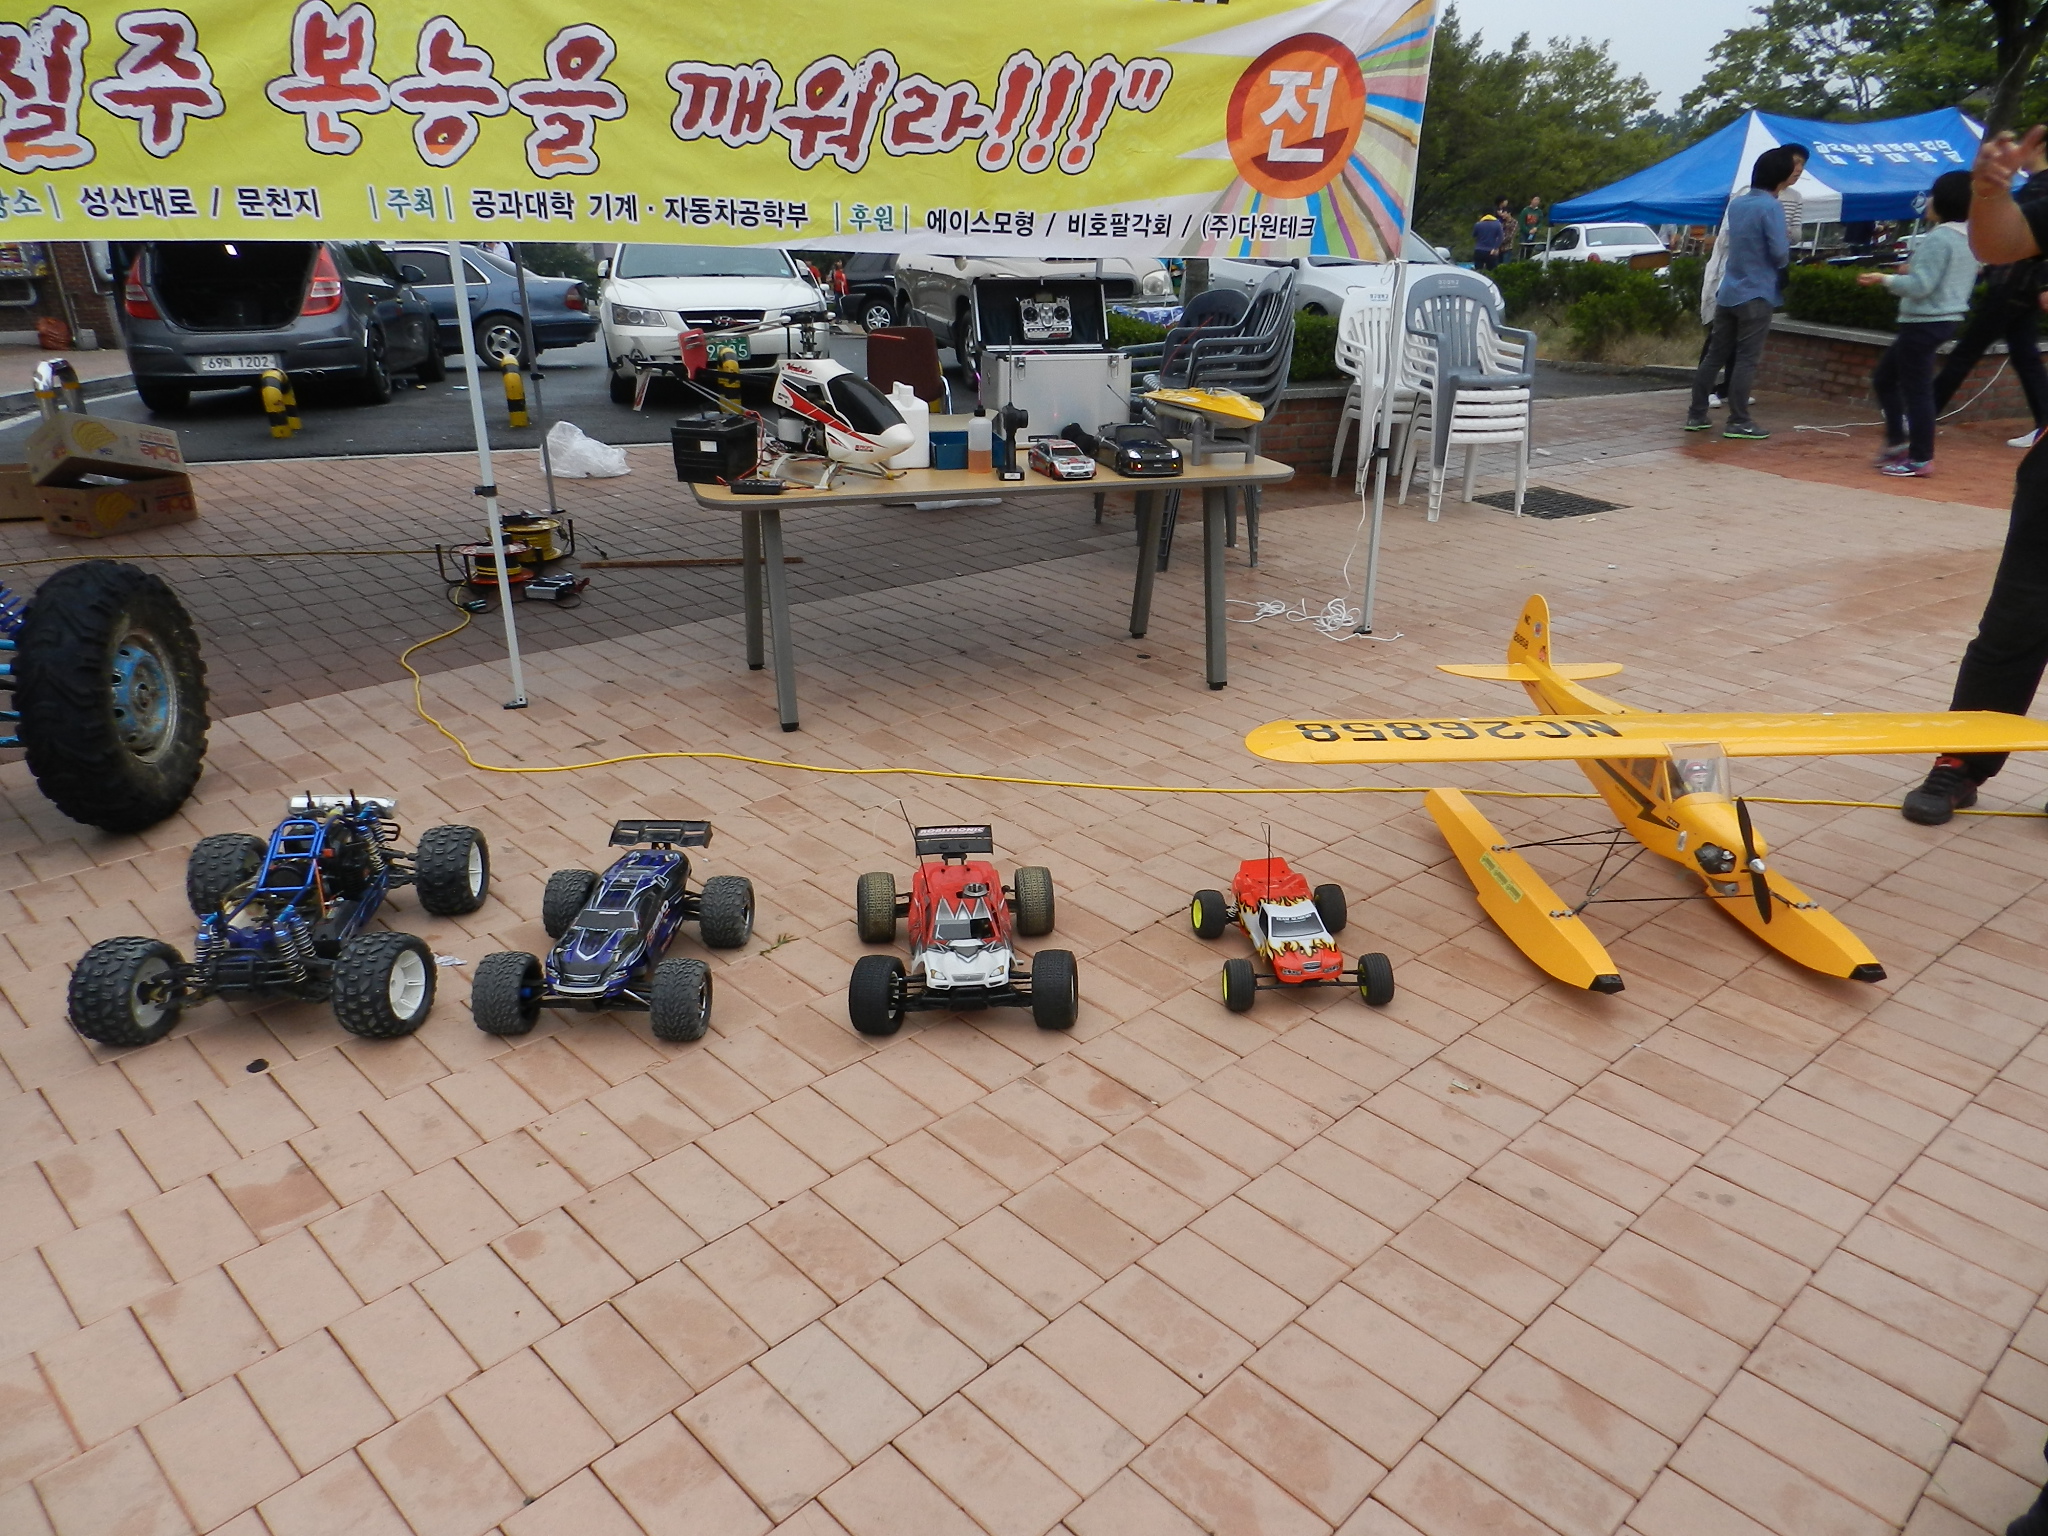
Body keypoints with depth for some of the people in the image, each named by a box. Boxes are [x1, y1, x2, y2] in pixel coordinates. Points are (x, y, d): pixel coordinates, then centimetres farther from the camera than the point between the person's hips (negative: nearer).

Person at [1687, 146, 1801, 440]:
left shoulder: (1736, 203, 9)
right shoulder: (1771, 207, -14)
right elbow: (1780, 253, -18)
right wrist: (1785, 262, 6)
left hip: (1727, 292, 7)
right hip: (1756, 294, -7)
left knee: (1714, 355, 10)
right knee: (1746, 360, -4)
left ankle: (1696, 414, 12)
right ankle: (1738, 421, -3)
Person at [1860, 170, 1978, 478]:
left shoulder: (1937, 239, -18)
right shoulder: (1969, 238, 11)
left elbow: (1920, 286, -22)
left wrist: (1886, 279, -10)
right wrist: (1914, 271, 20)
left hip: (1925, 322, -10)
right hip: (1946, 318, 10)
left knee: (1917, 389, -4)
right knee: (1885, 378, 19)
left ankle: (1920, 458, 1)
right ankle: (1897, 441, 22)